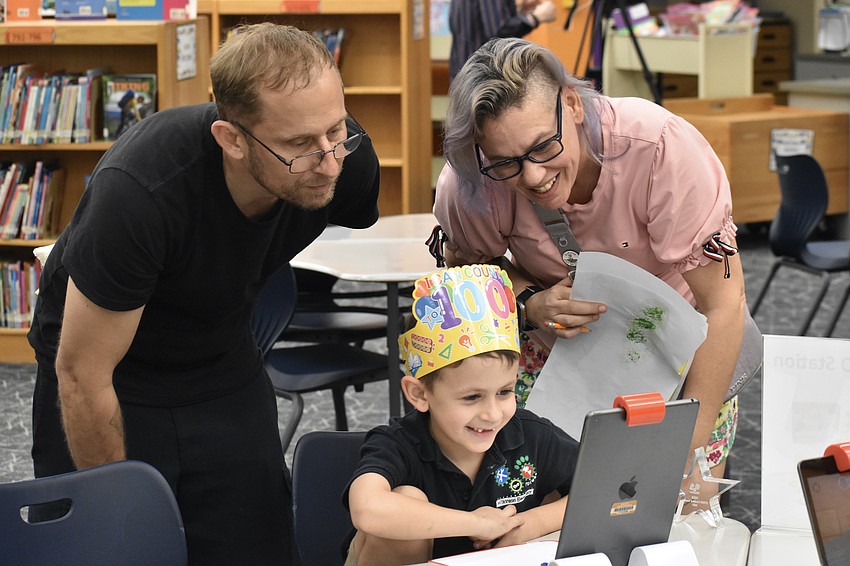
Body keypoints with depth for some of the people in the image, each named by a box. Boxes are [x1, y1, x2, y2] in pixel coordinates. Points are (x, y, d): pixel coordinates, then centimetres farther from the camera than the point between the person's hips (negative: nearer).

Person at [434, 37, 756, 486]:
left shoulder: (659, 146, -36)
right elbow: (465, 263, -1)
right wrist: (530, 301, -24)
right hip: (555, 343, 2)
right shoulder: (468, 185, -26)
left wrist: (689, 448, -29)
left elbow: (722, 305, -28)